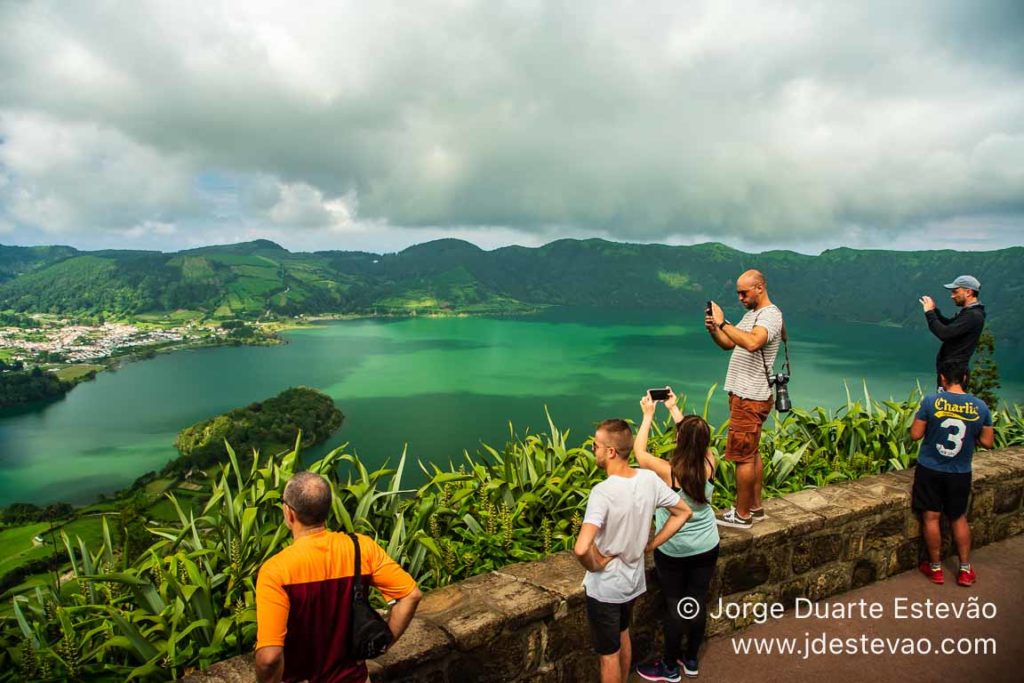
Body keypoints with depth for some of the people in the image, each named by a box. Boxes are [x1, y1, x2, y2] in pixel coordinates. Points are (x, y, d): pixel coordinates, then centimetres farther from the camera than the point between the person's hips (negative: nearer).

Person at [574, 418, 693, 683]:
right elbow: (683, 512, 4)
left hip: (605, 588, -7)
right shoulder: (649, 479, -11)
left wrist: (596, 564, -20)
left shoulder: (603, 492, -31)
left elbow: (581, 548, -42)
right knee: (622, 637, 30)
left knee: (608, 654, 13)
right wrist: (650, 545, 4)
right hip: (633, 580, 7)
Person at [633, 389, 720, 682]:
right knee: (698, 603, 17)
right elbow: (695, 438, 5)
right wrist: (673, 408, 12)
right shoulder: (710, 463, -15)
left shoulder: (667, 471, -28)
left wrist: (648, 414, -4)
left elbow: (638, 450, -11)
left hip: (673, 551, -4)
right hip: (707, 547, 5)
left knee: (675, 607, 10)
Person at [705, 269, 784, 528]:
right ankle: (755, 507, 27)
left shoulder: (770, 314, -16)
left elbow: (752, 343, -37)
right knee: (752, 453, 16)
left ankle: (742, 515, 6)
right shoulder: (752, 313, 15)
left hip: (751, 398, -10)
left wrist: (722, 323, -31)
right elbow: (728, 344, 16)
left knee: (743, 456, -3)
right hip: (744, 394, 10)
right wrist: (713, 330, -4)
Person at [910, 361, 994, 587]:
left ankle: (935, 568, 20)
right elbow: (987, 442, -1)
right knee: (959, 518, 19)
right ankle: (965, 570, 26)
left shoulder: (931, 401, -15)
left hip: (929, 469, -2)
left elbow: (915, 435, -11)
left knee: (931, 517, 9)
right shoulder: (980, 406, -7)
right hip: (960, 473, 3)